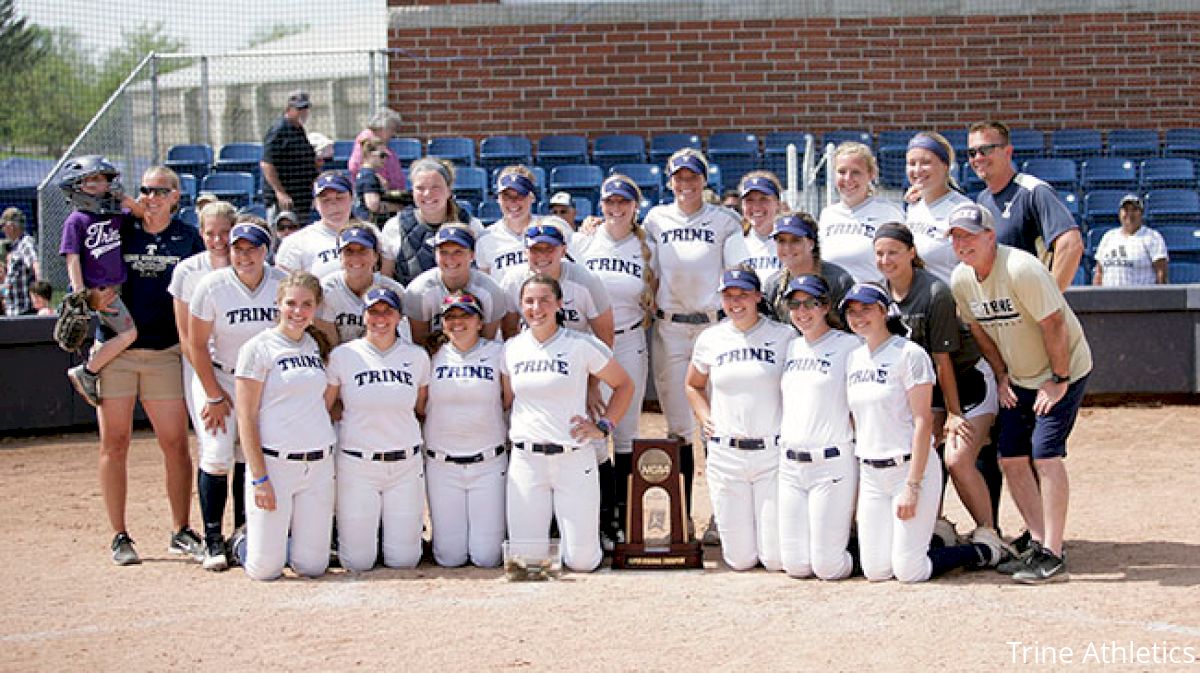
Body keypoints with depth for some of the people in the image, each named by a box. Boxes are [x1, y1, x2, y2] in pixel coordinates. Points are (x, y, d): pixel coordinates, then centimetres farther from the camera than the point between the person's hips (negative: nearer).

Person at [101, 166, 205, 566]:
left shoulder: (189, 238, 5)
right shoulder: (121, 230, 5)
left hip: (166, 353, 0)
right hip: (115, 349, 0)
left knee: (176, 443, 0)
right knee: (114, 443, 0)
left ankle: (181, 533, 10)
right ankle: (119, 537, 7)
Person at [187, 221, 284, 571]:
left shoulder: (283, 284, -9)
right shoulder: (211, 286, -16)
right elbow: (197, 345, -10)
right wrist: (214, 396, -11)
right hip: (217, 377, -2)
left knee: (251, 458, 2)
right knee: (217, 457, -12)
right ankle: (213, 540, -1)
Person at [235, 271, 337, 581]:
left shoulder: (318, 346, 12)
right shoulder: (258, 348, -5)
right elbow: (246, 419, -7)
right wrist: (259, 478, -13)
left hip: (319, 464, 5)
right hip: (274, 462, -5)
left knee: (312, 567, 3)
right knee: (265, 569, -4)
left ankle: (284, 537, 34)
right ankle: (244, 544, 29)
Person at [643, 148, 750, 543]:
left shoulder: (723, 221, 6)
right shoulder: (656, 220, 10)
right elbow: (648, 274, 11)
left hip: (713, 324, -1)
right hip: (669, 329, 2)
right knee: (678, 426, 4)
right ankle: (681, 517, 8)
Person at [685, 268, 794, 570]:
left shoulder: (784, 336, -1)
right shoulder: (710, 339, 6)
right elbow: (693, 386, 22)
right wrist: (706, 419, 7)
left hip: (773, 454, -2)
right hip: (725, 455, 2)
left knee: (776, 559, -1)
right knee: (741, 559, 3)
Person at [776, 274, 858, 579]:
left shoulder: (848, 345, -5)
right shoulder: (790, 348, 14)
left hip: (832, 463, -6)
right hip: (789, 465, 6)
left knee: (827, 566, -7)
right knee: (796, 566, 3)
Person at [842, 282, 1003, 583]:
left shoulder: (909, 354, -11)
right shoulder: (853, 359, 10)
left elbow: (923, 421, -15)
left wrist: (912, 486, -20)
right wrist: (855, 483, 10)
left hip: (909, 466, -7)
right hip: (870, 474, 7)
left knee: (908, 571, -8)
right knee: (875, 572, 2)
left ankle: (984, 549, 15)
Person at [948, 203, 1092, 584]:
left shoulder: (1020, 269, -28)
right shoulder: (961, 280, -5)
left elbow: (1054, 325, -24)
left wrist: (1059, 380, -19)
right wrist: (1001, 375, 8)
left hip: (1063, 369, -8)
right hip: (1019, 377, 8)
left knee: (1045, 454, -16)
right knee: (1011, 458, 2)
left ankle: (1052, 557, -14)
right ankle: (1039, 543, 12)